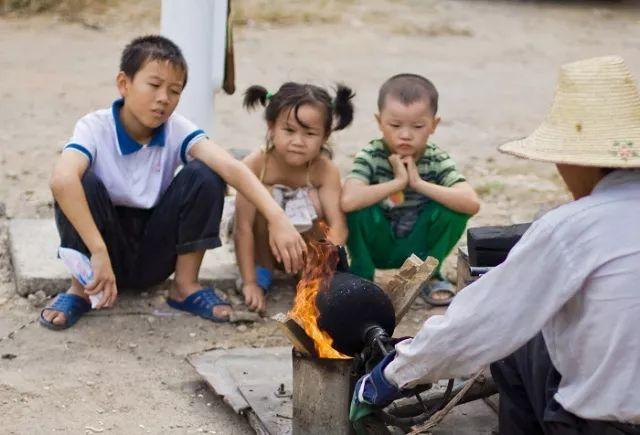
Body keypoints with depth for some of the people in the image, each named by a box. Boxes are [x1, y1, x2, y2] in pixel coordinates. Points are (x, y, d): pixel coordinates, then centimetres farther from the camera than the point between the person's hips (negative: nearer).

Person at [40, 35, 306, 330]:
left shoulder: (176, 130, -11)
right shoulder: (95, 128, -19)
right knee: (83, 182, -30)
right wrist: (98, 252, -50)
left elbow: (231, 167, -28)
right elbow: (61, 180, -41)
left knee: (204, 175, -19)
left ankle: (185, 285, -6)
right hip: (106, 245, -2)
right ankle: (80, 287, -11)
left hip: (154, 256, 2)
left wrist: (276, 217, -45)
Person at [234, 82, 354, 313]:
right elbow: (244, 228, -29)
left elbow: (338, 226, -30)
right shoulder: (255, 165, -28)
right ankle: (261, 270, -11)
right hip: (262, 243, -1)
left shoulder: (325, 170, -23)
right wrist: (250, 283, -34)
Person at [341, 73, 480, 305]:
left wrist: (419, 183, -31)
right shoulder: (370, 156, -18)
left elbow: (472, 204, -30)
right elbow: (347, 201, -38)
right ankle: (362, 276, -6)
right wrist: (397, 182, -32)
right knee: (358, 208, -30)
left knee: (454, 207, -22)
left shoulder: (437, 160, -13)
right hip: (376, 247, -2)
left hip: (417, 246, 2)